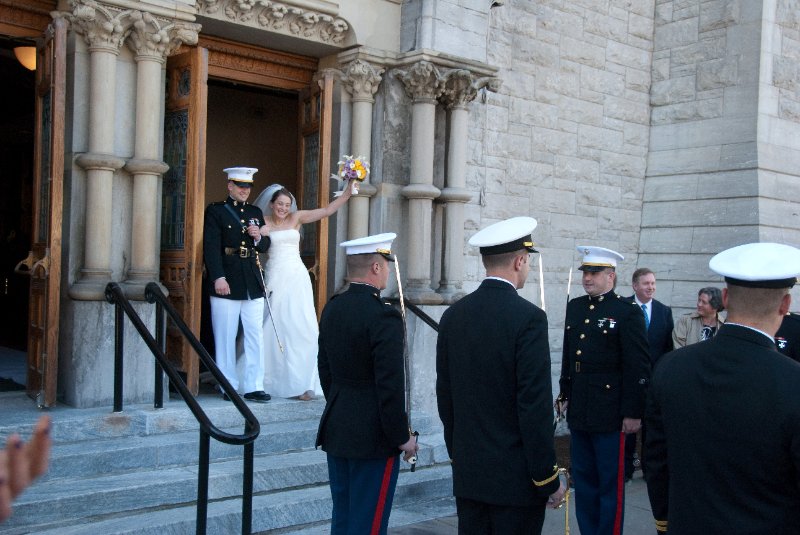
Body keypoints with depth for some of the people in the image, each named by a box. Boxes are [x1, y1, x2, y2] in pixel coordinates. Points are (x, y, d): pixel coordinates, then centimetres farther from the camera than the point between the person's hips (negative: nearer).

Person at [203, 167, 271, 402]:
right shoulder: (216, 211, 0)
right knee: (225, 338, 3)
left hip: (253, 283, 5)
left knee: (255, 337, 4)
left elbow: (265, 246, 19)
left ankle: (253, 386, 10)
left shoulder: (255, 212, 16)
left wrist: (258, 238, -4)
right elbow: (211, 247, -8)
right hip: (227, 283, -5)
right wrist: (218, 277, -18)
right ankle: (229, 387, 12)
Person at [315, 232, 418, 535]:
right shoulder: (383, 317, -20)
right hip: (373, 438, -8)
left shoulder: (332, 309, 4)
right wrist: (402, 437, -10)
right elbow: (391, 385, -20)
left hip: (337, 431, 8)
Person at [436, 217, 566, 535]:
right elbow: (535, 407, -17)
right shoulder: (529, 318, -15)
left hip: (467, 474, 6)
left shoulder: (453, 316, 3)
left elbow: (445, 397, 9)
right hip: (515, 476, -6)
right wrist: (548, 480, -9)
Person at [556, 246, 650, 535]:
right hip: (579, 411, 6)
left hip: (610, 414, -6)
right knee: (583, 479, 15)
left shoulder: (628, 312, -9)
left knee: (610, 483, 4)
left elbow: (639, 367, -11)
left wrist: (633, 412, -13)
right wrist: (564, 394, 17)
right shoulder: (575, 307, 10)